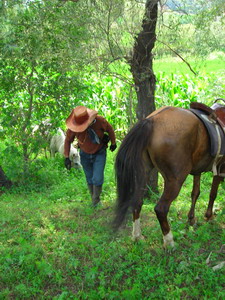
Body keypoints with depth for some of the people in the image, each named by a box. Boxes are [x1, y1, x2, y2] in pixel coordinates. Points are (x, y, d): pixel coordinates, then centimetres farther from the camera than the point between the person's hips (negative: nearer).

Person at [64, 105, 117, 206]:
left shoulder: (99, 120, -28)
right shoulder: (73, 127, -24)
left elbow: (110, 129, -8)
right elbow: (67, 141, -6)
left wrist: (113, 143, 7)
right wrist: (66, 157, -8)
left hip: (99, 153, -2)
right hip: (85, 154, 2)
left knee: (97, 179, -9)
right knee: (90, 179, 11)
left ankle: (96, 200, 10)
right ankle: (93, 199, 30)